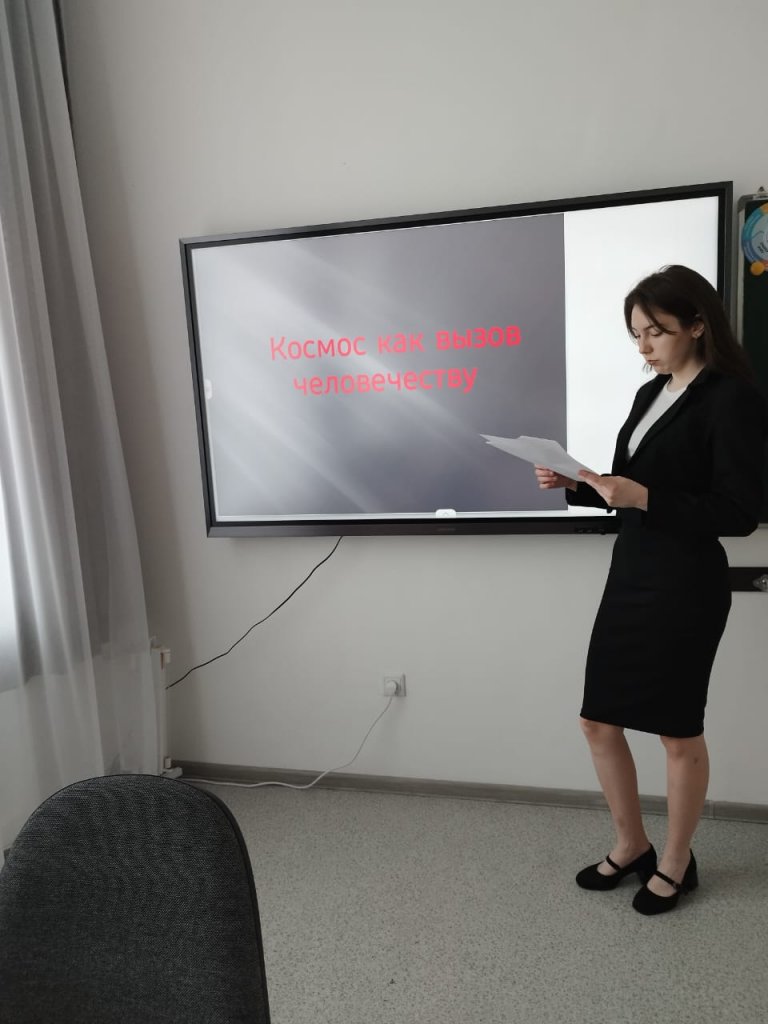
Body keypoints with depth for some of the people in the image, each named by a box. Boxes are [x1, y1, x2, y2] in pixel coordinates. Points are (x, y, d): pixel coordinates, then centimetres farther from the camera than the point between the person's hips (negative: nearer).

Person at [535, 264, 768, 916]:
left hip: (686, 587, -7)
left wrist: (644, 497, -23)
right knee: (599, 719, 12)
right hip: (629, 575, 8)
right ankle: (631, 846, 33)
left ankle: (676, 863, 32)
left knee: (678, 730, 8)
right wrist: (577, 484, -1)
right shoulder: (651, 394, 13)